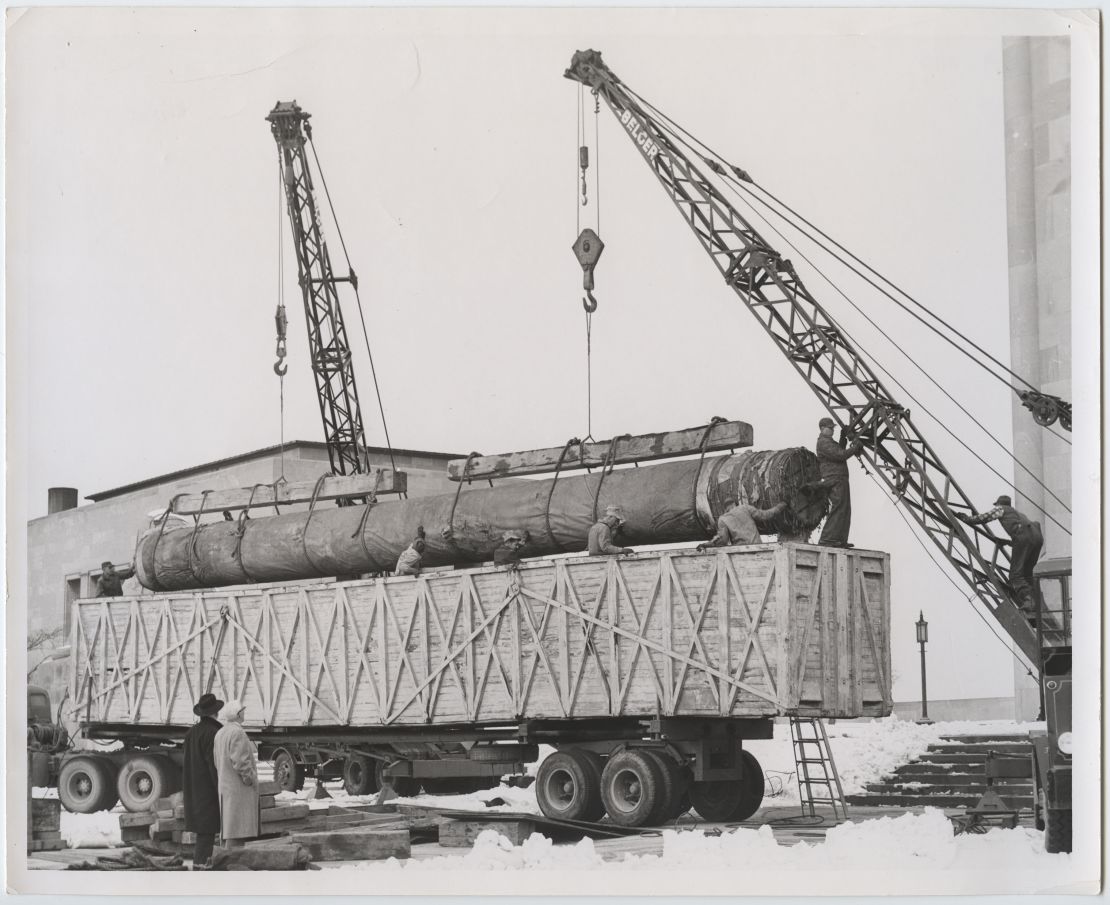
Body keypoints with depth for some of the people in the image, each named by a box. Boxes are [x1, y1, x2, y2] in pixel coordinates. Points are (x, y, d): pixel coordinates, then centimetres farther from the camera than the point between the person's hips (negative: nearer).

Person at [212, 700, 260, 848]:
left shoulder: (220, 734, 12)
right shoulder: (237, 732, -17)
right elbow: (240, 761, -23)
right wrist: (251, 780, -12)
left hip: (224, 785, 9)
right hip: (238, 787, -9)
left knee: (228, 828, 12)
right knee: (236, 831, -9)